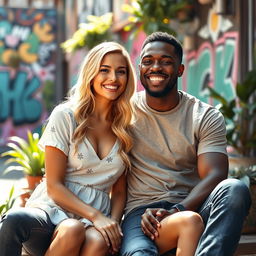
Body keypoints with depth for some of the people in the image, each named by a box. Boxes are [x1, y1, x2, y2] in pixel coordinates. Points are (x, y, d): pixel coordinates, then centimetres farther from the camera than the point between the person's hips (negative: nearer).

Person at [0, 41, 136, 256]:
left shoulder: (126, 129, 12)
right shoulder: (65, 116, 0)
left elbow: (119, 191, 14)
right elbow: (54, 186, -4)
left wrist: (113, 222, -6)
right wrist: (96, 216, -15)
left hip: (96, 220, 3)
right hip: (53, 208, -3)